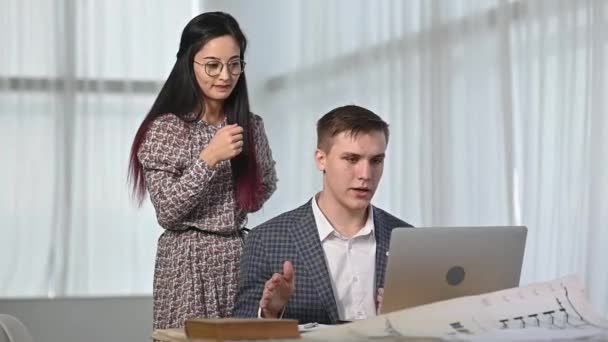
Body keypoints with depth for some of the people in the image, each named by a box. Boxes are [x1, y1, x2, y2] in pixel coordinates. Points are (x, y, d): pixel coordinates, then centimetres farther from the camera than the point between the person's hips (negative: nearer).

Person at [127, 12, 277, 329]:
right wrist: (209, 158, -20)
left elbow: (265, 188, 21)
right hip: (189, 264, -4)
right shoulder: (165, 128, -8)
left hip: (241, 258, 4)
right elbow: (167, 212, -12)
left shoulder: (251, 126, 6)